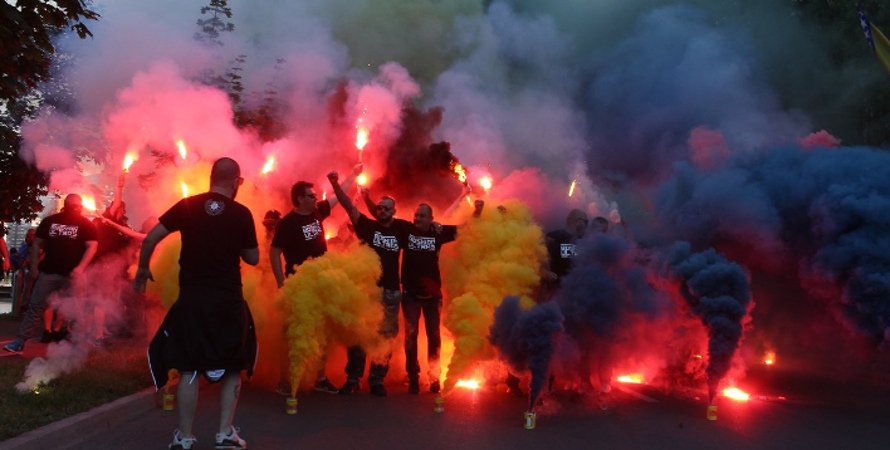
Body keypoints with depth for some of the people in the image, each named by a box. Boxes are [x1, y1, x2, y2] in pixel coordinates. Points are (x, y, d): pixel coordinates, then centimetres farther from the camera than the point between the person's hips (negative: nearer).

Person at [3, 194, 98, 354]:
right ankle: (20, 341, 4)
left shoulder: (86, 225, -1)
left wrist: (80, 267, -21)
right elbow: (37, 243, 11)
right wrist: (34, 266, 3)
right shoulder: (50, 221, 7)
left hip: (71, 274, -2)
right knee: (35, 306, 1)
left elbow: (92, 246, -9)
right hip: (48, 271, 2)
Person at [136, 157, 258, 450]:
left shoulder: (187, 205, 0)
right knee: (233, 365, 14)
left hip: (191, 298, 1)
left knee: (189, 367, 9)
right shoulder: (242, 213, -3)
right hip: (228, 299, -1)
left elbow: (151, 238, -2)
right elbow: (253, 259, 4)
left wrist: (143, 268, 13)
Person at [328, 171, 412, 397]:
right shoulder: (368, 226, 1)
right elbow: (349, 207, -9)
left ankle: (377, 380, 15)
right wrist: (335, 184, -19)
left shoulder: (400, 229, 6)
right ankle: (352, 379, 11)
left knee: (385, 337, 6)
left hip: (390, 292, 2)